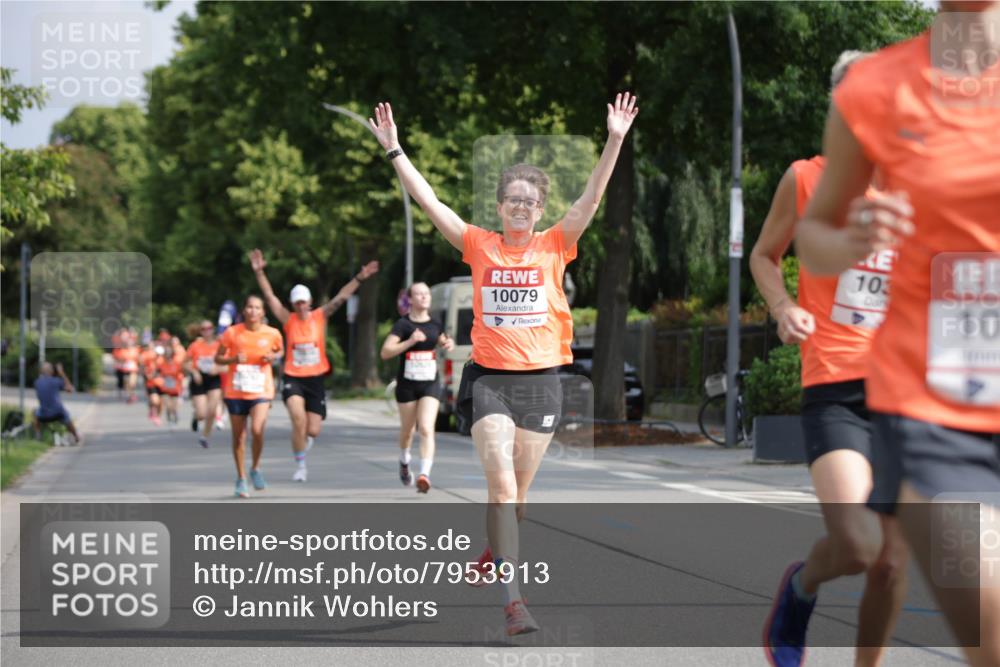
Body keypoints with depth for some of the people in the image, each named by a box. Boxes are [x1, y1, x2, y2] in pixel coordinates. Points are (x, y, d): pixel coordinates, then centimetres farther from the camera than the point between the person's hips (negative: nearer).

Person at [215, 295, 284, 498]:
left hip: (261, 391, -1)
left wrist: (273, 357, -6)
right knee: (239, 437, 7)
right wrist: (233, 359, -16)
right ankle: (241, 479, 23)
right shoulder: (232, 333, -5)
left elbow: (279, 352, 17)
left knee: (257, 430, -22)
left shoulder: (272, 334, -3)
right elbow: (218, 358, 4)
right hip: (235, 391, 1)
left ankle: (255, 468, 3)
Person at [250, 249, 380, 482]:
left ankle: (303, 439, 38)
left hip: (316, 379, 2)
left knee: (313, 431, -1)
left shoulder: (320, 316, 2)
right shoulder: (288, 320, 0)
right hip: (293, 378, -1)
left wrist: (360, 278, -14)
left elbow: (341, 298, -5)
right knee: (298, 418, -25)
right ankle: (300, 466, -10)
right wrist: (259, 272, -16)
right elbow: (270, 296, -6)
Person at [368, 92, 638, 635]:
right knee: (501, 484, -14)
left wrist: (615, 140, -17)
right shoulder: (479, 245, 3)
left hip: (541, 380, 1)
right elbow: (426, 199, 1)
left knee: (517, 490, 11)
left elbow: (592, 198, -7)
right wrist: (393, 148, -3)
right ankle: (512, 600, -18)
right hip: (489, 376, -1)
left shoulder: (555, 246, 3)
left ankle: (494, 555, 40)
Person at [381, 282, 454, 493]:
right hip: (407, 385, -1)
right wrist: (410, 341, -26)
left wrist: (449, 344, 3)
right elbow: (385, 352, -16)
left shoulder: (435, 324, 5)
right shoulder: (403, 324, -8)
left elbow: (443, 341, 26)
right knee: (407, 429, 15)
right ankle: (404, 463, 44)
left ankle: (425, 474, -24)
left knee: (426, 428, -15)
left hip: (430, 384, 1)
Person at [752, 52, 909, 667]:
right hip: (835, 390, -3)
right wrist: (784, 307, -4)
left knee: (895, 560, 3)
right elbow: (765, 255, 15)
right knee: (857, 545, -20)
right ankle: (801, 583, 15)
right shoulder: (806, 179, 1)